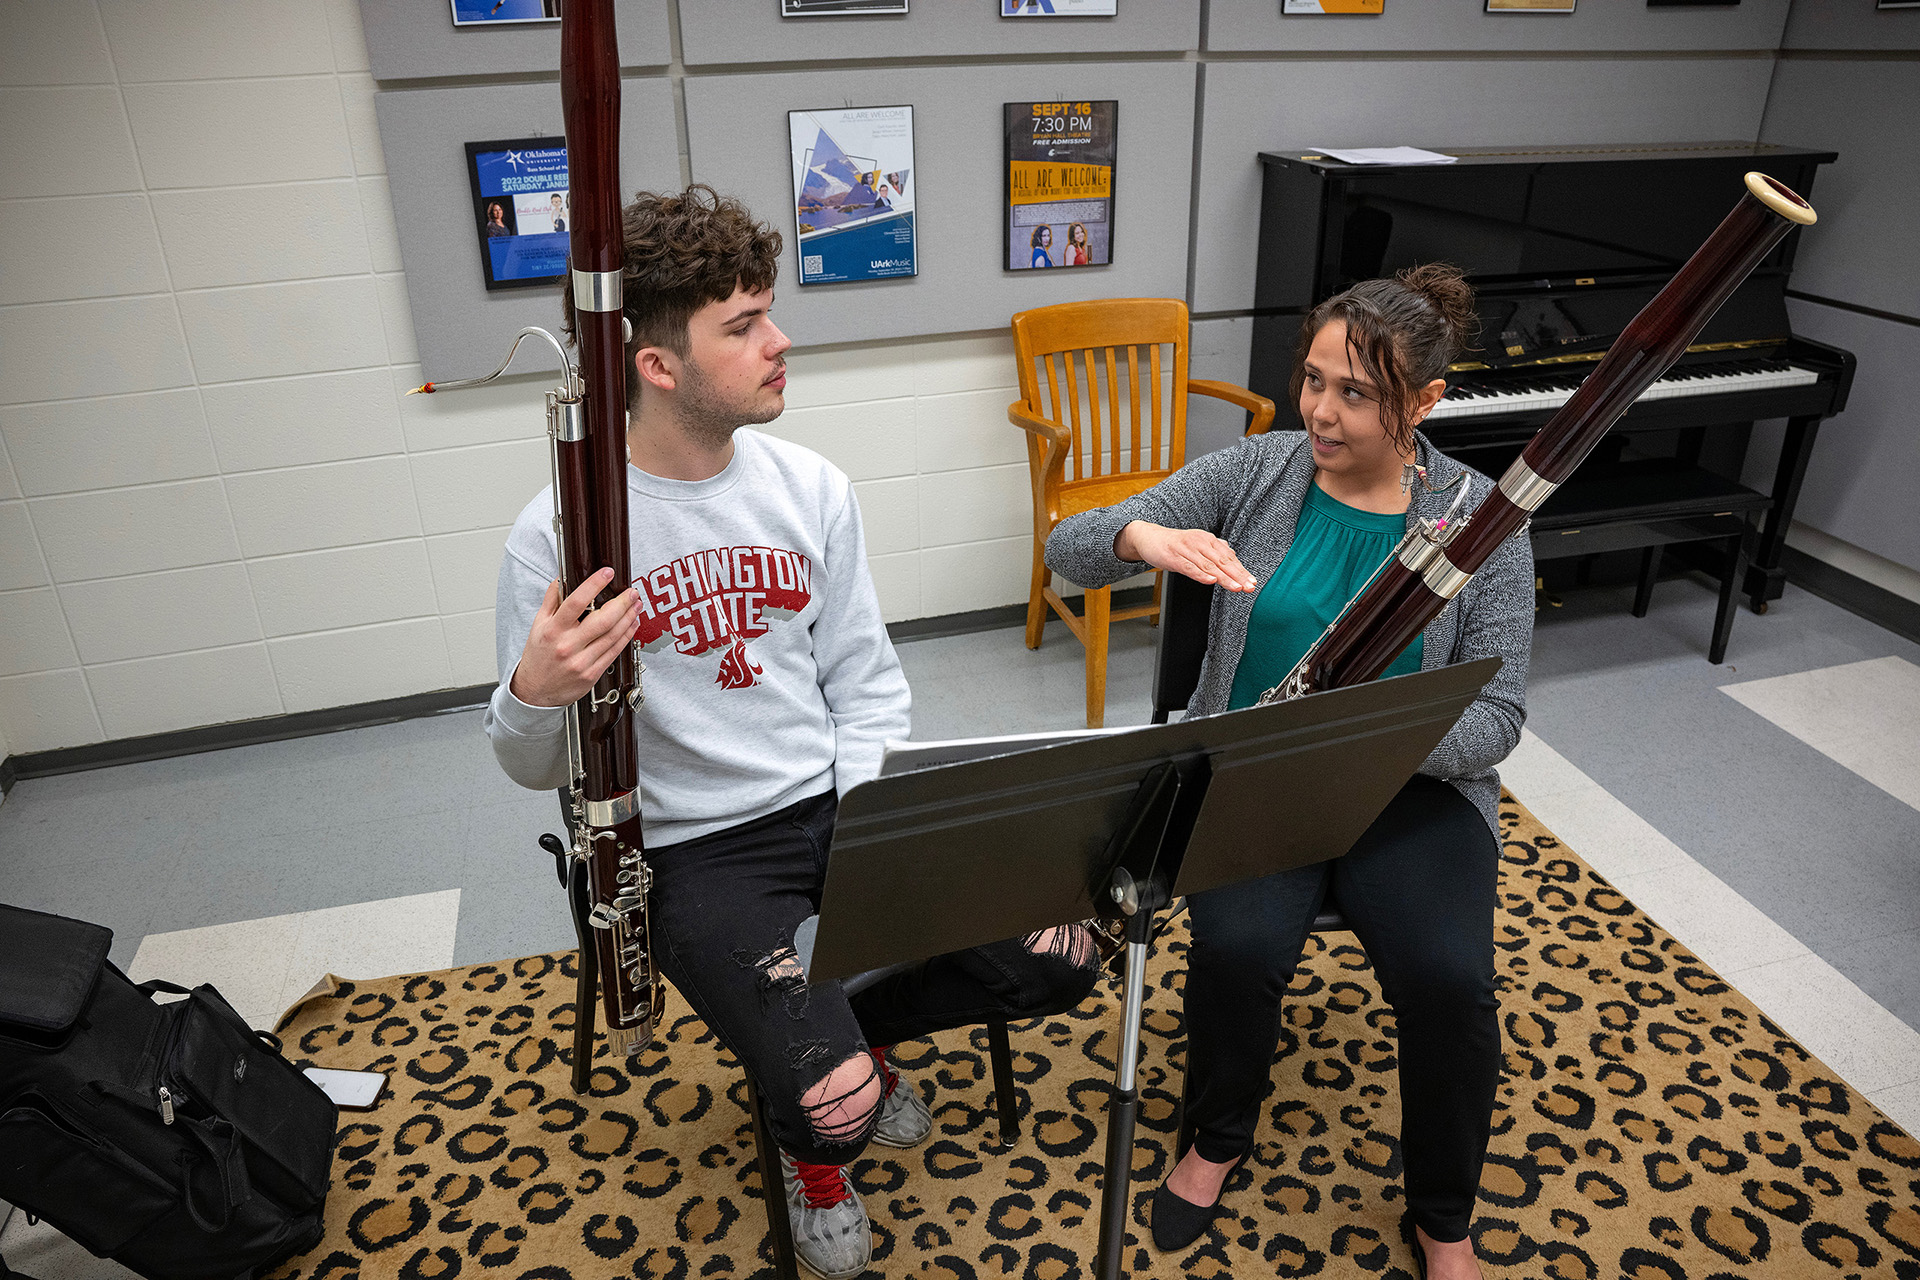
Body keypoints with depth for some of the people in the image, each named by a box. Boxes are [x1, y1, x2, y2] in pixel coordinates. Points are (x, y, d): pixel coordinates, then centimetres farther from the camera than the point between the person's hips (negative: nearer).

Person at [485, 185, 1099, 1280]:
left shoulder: (812, 487, 0)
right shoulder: (560, 534, -13)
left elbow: (866, 679, 7)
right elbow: (538, 770, -5)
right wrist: (535, 694, -29)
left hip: (837, 805, 4)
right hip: (698, 852, -4)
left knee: (1062, 961, -8)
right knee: (836, 1104, -23)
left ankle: (860, 1022, 21)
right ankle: (816, 1151, 19)